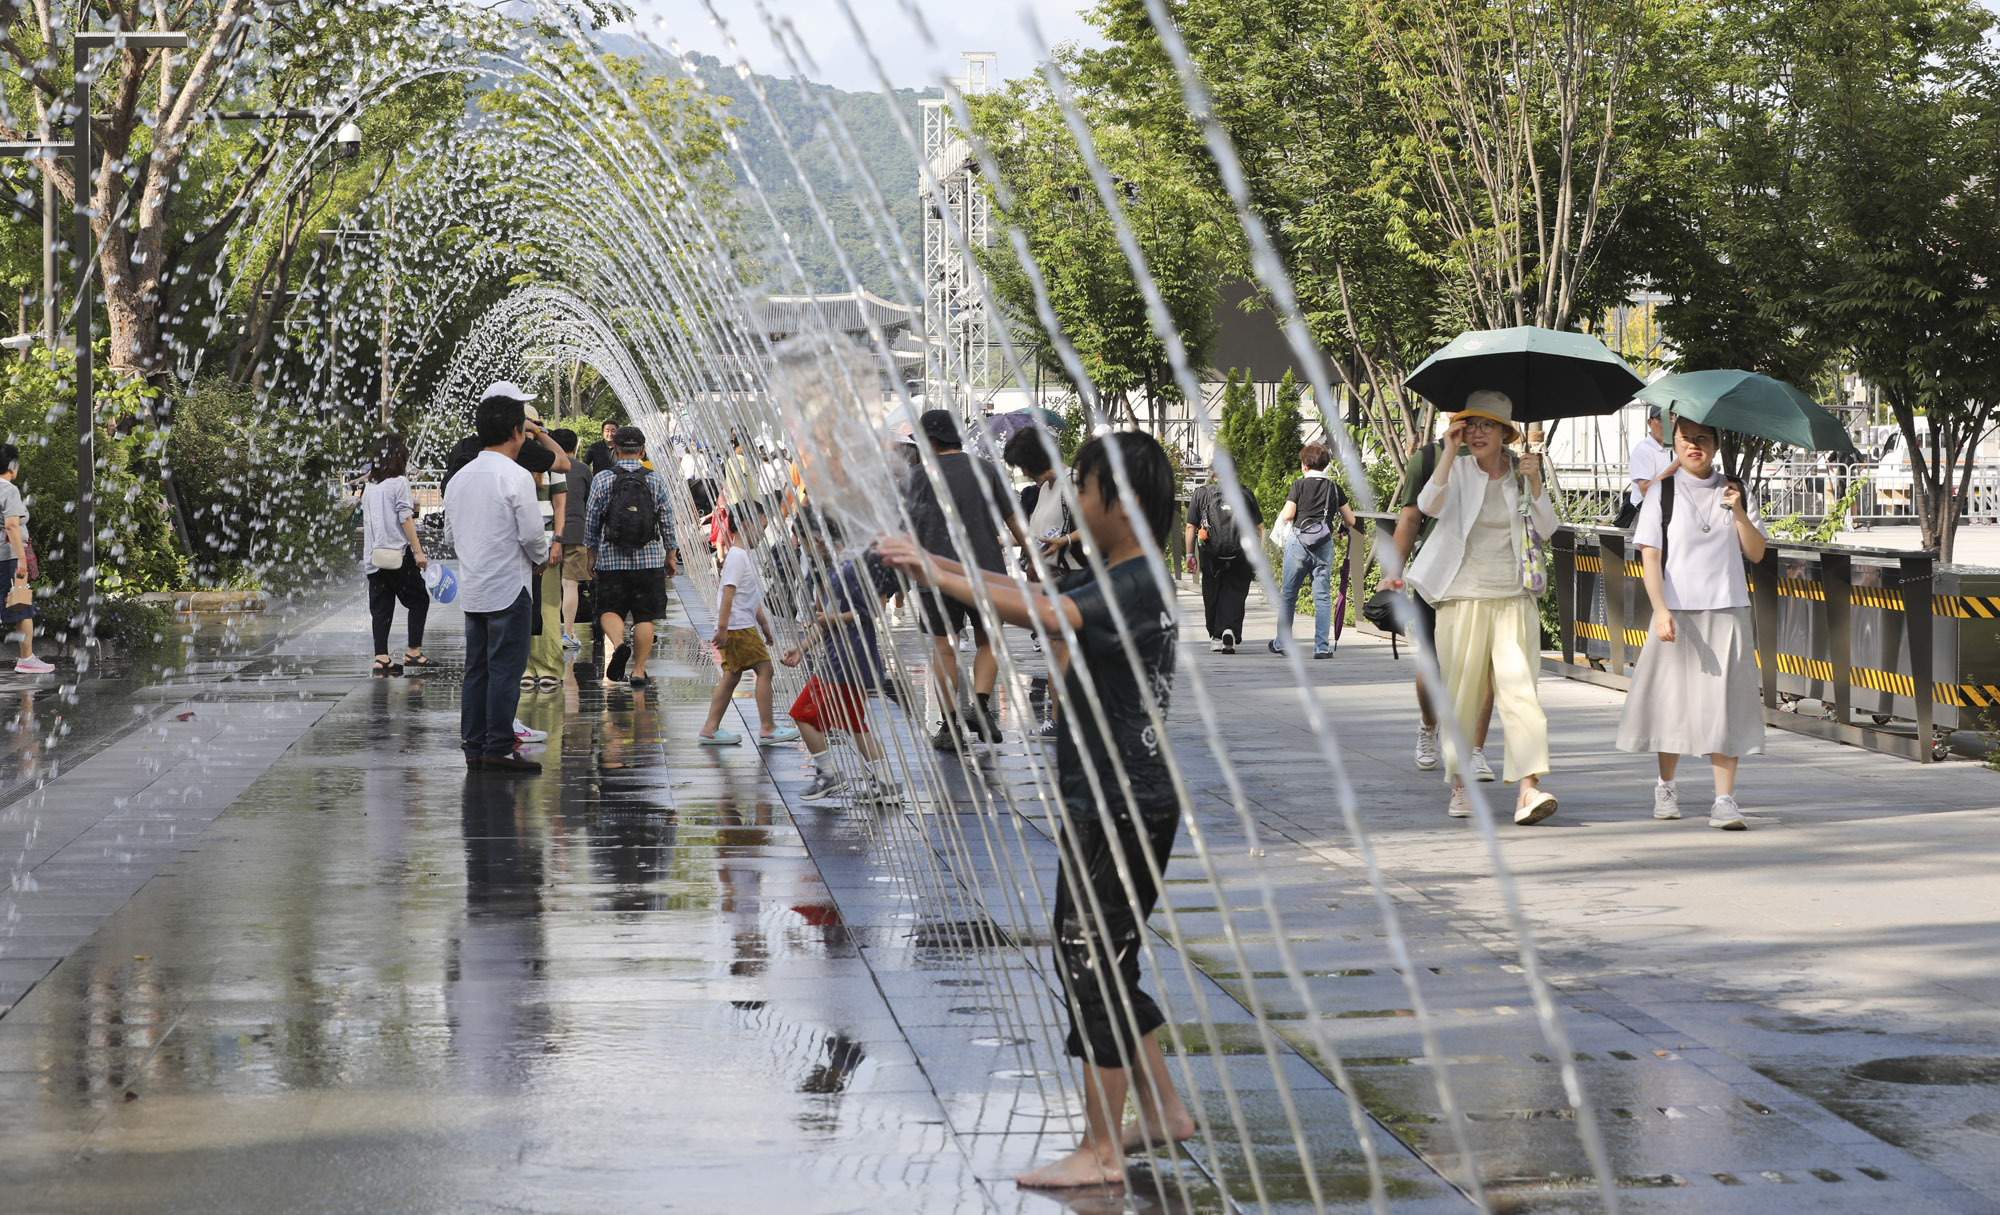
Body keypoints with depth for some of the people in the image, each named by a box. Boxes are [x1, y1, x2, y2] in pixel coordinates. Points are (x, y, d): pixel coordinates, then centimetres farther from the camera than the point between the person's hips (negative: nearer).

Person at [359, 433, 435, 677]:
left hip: (374, 554, 6)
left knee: (381, 607, 6)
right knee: (418, 600, 6)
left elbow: (365, 522, 15)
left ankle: (381, 659, 1)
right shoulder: (399, 482, -8)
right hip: (398, 553, -6)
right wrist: (418, 551, -12)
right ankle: (413, 651, 3)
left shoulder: (370, 486, 11)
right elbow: (405, 519, -13)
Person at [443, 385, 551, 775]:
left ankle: (473, 746, 14)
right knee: (505, 670, -4)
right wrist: (540, 558, 5)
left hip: (471, 590, 7)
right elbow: (532, 534, -15)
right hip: (509, 588, -7)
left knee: (476, 669, 11)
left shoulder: (459, 478, 9)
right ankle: (499, 747, -3)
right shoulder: (516, 478, -14)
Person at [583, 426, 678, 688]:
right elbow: (667, 522, 4)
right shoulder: (656, 480, -1)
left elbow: (591, 521, 2)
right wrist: (670, 556, 16)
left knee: (609, 610, 8)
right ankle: (639, 670, 7)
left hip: (611, 559, -1)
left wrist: (591, 554, 14)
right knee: (644, 617, 8)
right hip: (649, 559, 1)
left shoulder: (602, 479, -3)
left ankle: (618, 643, -21)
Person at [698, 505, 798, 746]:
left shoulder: (745, 555, 18)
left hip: (745, 625, 10)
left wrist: (763, 622, 29)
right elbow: (728, 593, -20)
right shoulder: (737, 556, -14)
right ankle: (766, 728, -5)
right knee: (764, 669, -7)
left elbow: (753, 597, 26)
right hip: (739, 626, -10)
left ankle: (710, 728, 10)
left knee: (732, 675, 10)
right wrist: (722, 628, -25)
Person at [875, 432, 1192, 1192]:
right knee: (1101, 964, 19)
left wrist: (940, 578, -30)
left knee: (1093, 967, -4)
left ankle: (1100, 1152, 2)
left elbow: (1046, 616, -34)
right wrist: (936, 565, 7)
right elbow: (1035, 596, 18)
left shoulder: (1137, 585, -20)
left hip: (1121, 808, -10)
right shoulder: (1114, 578, 12)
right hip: (1107, 803, 10)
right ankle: (1163, 1111, 28)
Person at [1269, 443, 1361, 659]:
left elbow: (1287, 515, -9)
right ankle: (1322, 646, -2)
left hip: (1298, 543, -2)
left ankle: (1281, 643, 16)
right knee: (1322, 596, 3)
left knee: (1288, 595, 9)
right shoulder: (1335, 488, 6)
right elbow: (1351, 520, 9)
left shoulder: (1300, 485, -3)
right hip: (1325, 545, 2)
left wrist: (1280, 516, 14)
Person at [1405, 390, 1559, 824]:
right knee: (1461, 694, 3)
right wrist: (1451, 452, -20)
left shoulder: (1520, 473, 9)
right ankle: (1459, 784, 19)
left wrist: (1535, 484, -12)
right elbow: (1429, 506, -16)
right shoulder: (1458, 471, 3)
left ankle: (1529, 789, -20)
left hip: (1513, 598, 1)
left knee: (1519, 688, -12)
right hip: (1463, 598, -1)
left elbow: (1547, 529, 2)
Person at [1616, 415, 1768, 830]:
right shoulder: (1663, 493, 3)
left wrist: (1738, 512, -7)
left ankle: (1724, 800, -8)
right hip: (1677, 611, -1)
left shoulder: (1733, 490, 10)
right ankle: (1666, 787, 25)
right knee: (1672, 700, 5)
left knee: (1724, 702, -6)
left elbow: (1756, 553, 8)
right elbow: (1650, 555, -3)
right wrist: (1660, 609, -15)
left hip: (1726, 610, 1)